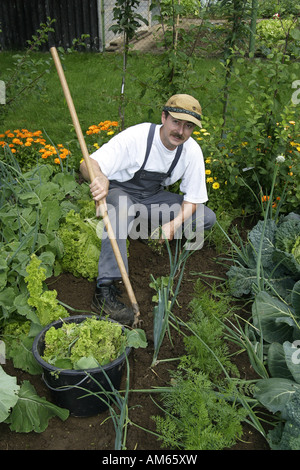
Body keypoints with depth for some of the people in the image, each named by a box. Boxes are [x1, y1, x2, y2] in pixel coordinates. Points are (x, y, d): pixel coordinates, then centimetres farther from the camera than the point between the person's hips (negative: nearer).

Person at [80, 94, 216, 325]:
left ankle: (145, 227, 5)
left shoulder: (192, 151, -13)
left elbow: (193, 198, -7)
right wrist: (99, 178, -56)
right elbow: (89, 163, -31)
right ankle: (105, 291, -39)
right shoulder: (136, 137, -26)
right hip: (119, 192, -4)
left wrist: (174, 224, -26)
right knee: (121, 206, -42)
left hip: (153, 197, 5)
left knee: (207, 218, -11)